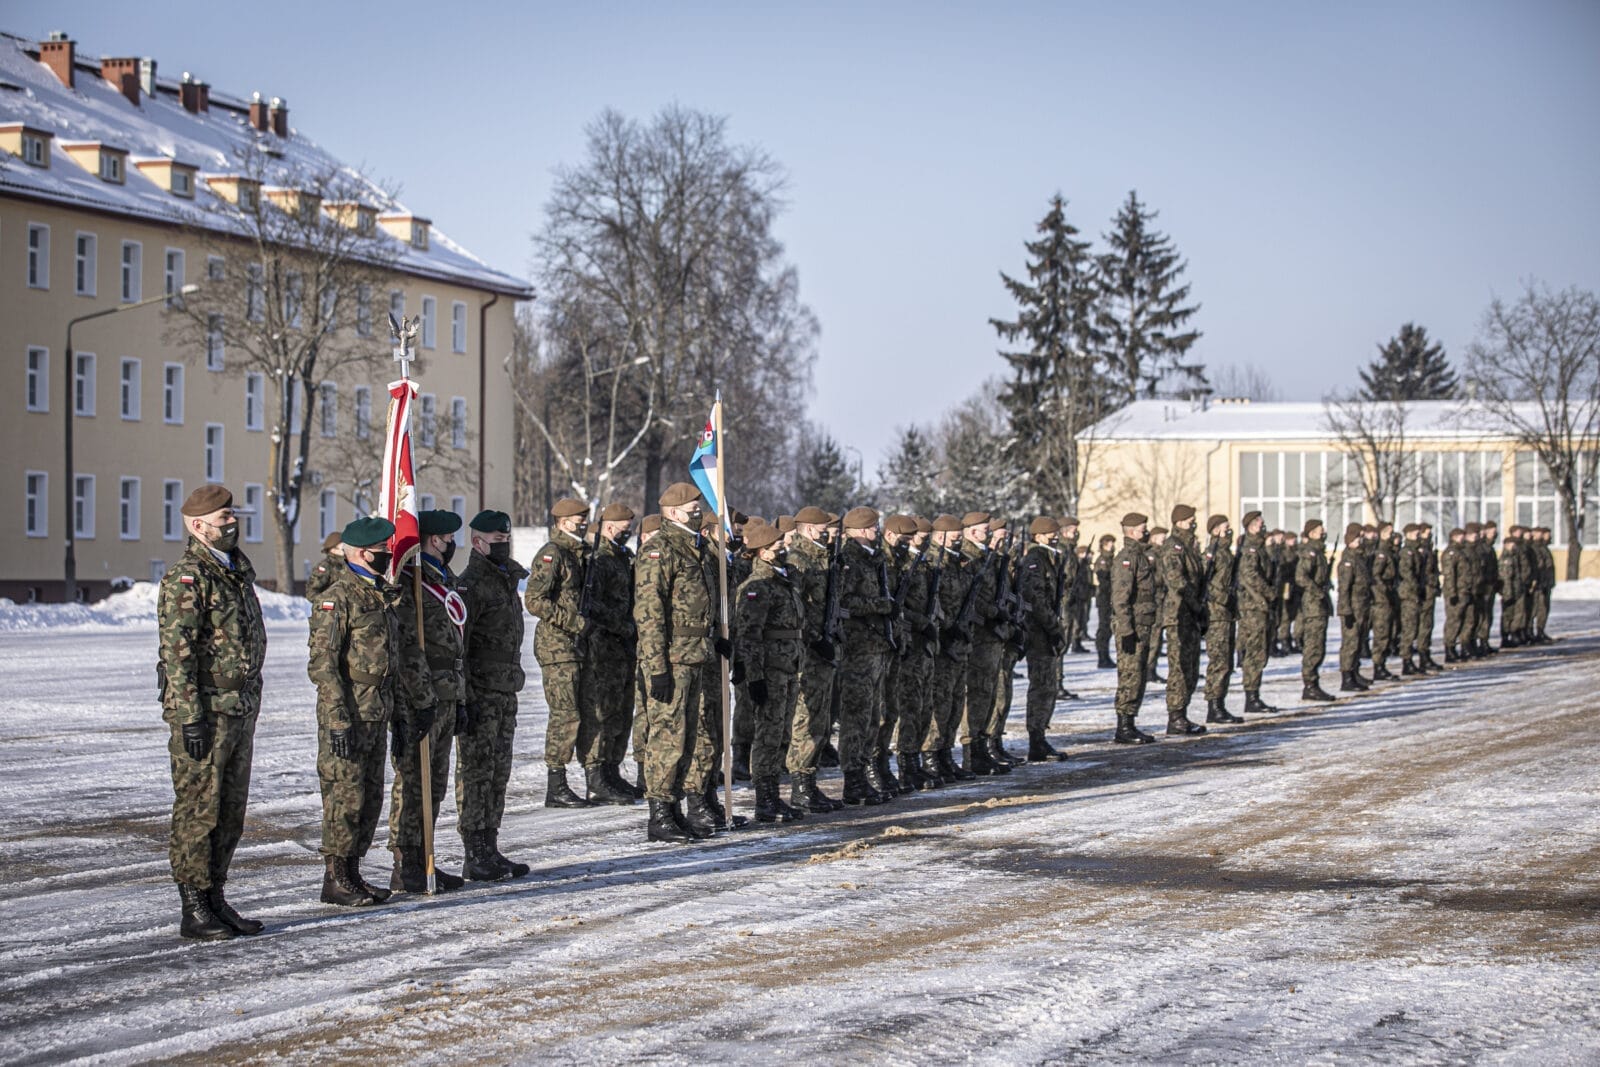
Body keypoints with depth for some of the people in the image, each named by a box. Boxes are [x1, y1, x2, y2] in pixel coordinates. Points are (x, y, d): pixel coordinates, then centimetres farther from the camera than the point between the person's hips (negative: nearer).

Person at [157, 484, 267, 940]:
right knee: (198, 812, -4)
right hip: (205, 713, -9)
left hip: (241, 711, 9)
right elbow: (176, 653, -17)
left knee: (230, 813, 12)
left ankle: (215, 900, 20)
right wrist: (190, 717, -21)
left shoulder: (238, 572, 15)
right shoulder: (186, 577, -12)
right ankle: (193, 910, 1)